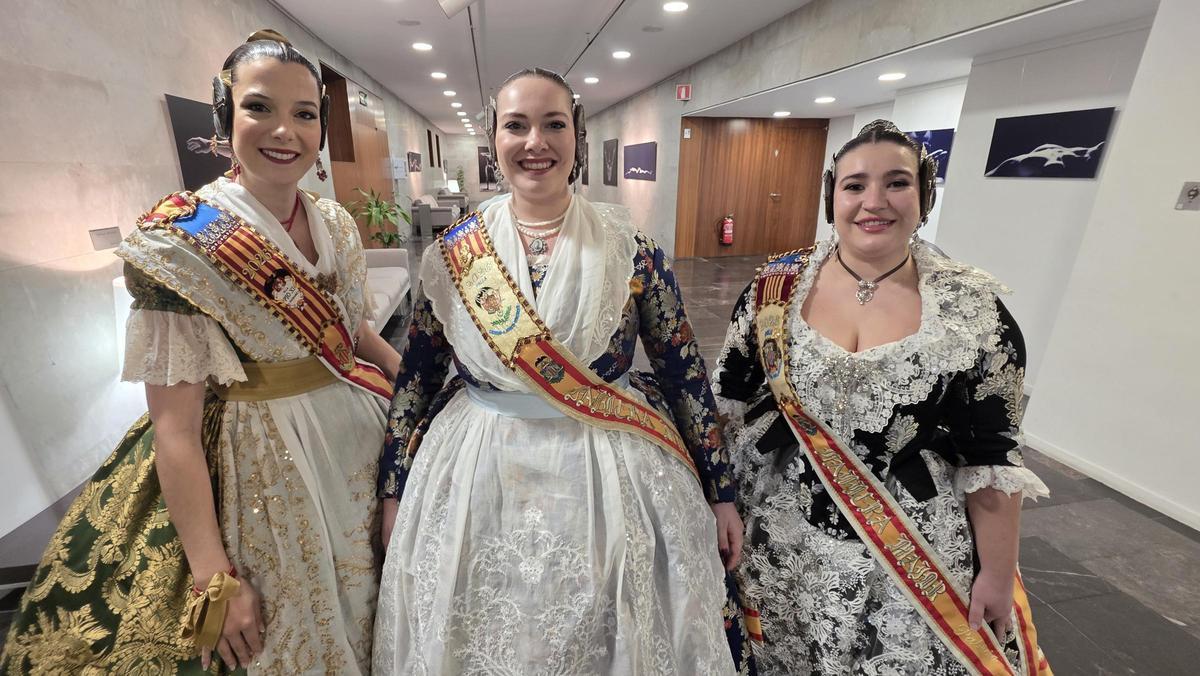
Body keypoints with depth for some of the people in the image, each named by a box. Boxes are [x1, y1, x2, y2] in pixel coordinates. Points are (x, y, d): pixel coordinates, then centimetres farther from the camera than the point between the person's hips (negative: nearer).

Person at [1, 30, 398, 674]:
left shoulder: (335, 222, 0)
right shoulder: (181, 239, -16)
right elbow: (175, 427, -18)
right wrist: (215, 578, -19)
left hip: (358, 435, 5)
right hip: (255, 463, -5)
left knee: (359, 623, 23)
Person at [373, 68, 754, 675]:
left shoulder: (629, 247, -7)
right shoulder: (454, 252, -3)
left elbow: (684, 370, -4)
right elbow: (417, 375, 3)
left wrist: (720, 491, -1)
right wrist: (395, 490, 7)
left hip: (613, 476, -1)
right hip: (476, 480, 2)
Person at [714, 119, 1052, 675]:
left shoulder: (976, 310, -10)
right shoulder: (774, 289, -8)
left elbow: (992, 459, -5)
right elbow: (728, 407, -1)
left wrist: (998, 575, -1)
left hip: (916, 554, -1)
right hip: (779, 538, 2)